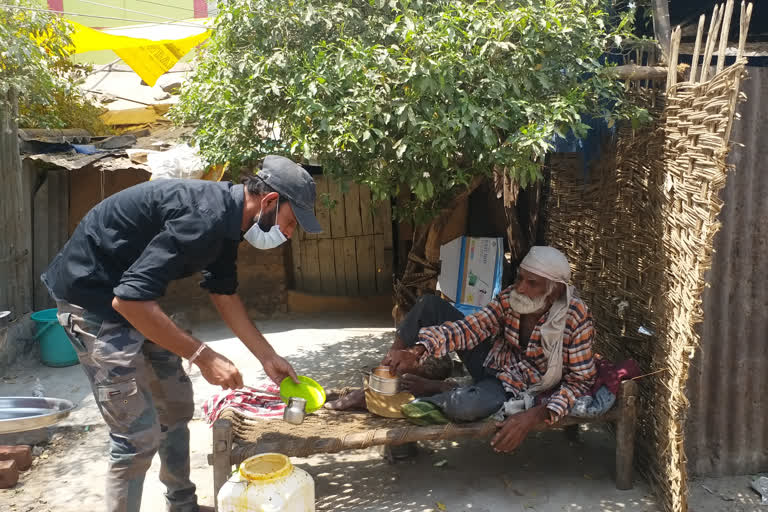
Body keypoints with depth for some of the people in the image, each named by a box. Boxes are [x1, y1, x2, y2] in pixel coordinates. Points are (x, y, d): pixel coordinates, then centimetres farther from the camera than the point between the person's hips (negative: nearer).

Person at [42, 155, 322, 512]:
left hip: (130, 292, 10)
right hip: (92, 296, -10)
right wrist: (203, 356, -27)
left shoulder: (226, 216, 1)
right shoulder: (204, 218, -30)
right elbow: (129, 298, -33)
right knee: (139, 434, -8)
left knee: (176, 404, 16)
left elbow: (224, 295, 13)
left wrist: (268, 358, 13)